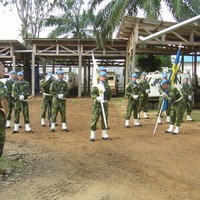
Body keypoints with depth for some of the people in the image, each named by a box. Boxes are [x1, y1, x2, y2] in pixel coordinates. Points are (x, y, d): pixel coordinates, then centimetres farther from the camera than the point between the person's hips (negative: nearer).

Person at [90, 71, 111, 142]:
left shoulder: (107, 86, 11)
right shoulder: (96, 85, -4)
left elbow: (109, 94, 23)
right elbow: (92, 94, -14)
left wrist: (107, 100, 14)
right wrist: (97, 97, -31)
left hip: (105, 104, 5)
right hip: (97, 104, -5)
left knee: (105, 119, 8)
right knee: (94, 119, -4)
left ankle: (104, 135, 17)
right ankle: (92, 136, 3)